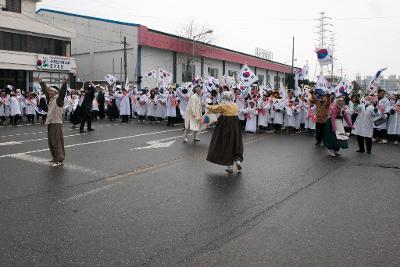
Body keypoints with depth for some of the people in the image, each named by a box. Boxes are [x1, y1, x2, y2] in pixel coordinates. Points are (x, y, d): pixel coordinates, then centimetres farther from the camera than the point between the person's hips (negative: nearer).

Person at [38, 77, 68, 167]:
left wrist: (64, 84, -39)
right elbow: (45, 90, 29)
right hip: (50, 123, 9)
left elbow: (62, 92, -26)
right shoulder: (50, 99, 15)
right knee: (51, 142, 15)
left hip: (56, 123, -9)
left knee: (57, 142, -9)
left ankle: (60, 160, -7)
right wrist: (41, 82, 37)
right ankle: (55, 158, 26)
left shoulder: (58, 99, -8)